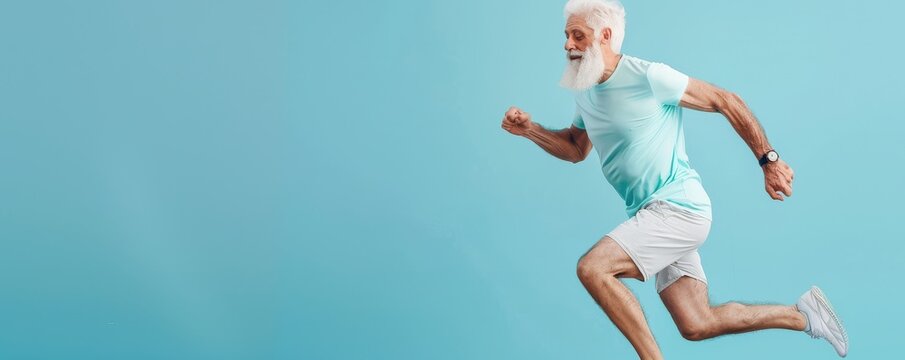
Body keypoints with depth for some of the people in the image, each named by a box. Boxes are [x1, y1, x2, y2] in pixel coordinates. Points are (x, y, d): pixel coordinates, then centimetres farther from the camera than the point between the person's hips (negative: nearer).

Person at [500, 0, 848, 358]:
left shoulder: (648, 76, -14)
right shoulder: (585, 94, 9)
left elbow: (726, 102, -8)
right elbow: (575, 149, 23)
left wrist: (768, 160, -10)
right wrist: (529, 129, 8)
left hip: (677, 207, -8)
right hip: (653, 217, 8)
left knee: (592, 267, -24)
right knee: (696, 326, 10)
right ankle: (802, 314, 28)